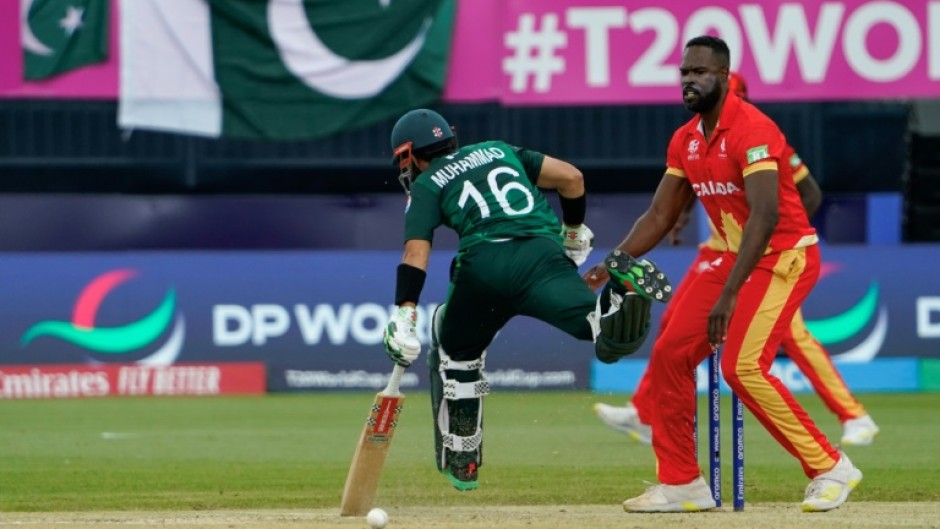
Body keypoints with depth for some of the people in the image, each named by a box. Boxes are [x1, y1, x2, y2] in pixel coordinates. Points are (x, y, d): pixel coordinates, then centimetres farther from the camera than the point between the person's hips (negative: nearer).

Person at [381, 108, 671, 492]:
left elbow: (416, 252, 2)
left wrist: (404, 317, -6)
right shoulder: (499, 151, 32)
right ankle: (621, 292, -54)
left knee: (456, 348, 24)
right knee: (598, 327, -21)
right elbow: (571, 177, 23)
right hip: (543, 252, 1)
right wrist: (574, 230, 39)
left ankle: (460, 461, 25)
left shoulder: (426, 186, 20)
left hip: (484, 262, -1)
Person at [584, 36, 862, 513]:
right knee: (669, 353, 2)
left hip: (784, 256, -9)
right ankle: (680, 483, 9)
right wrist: (610, 267, 0)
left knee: (742, 366, -21)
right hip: (735, 258, 9)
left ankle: (830, 468, -10)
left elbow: (765, 216, -30)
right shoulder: (685, 140, 6)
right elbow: (659, 216, 12)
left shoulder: (751, 129, -21)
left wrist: (728, 294, -34)